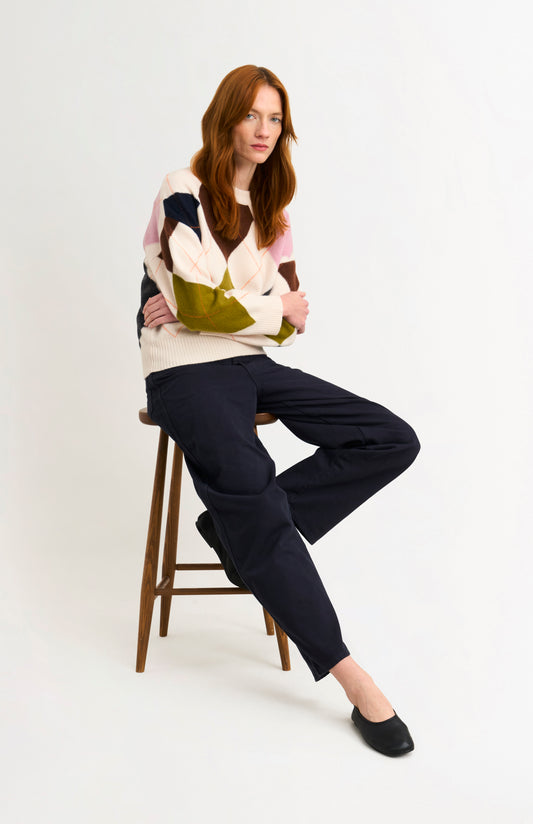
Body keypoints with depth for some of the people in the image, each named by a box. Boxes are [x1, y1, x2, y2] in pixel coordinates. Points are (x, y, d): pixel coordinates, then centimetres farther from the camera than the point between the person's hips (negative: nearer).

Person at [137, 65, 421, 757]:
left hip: (252, 364, 7)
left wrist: (212, 306, -7)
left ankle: (238, 524, -13)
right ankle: (348, 673, -25)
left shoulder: (269, 209, 17)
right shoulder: (184, 194, -2)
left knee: (393, 440, -10)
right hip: (188, 370, -6)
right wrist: (275, 309, 0)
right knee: (250, 487, -31)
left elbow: (291, 319, 11)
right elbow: (199, 305, -15)